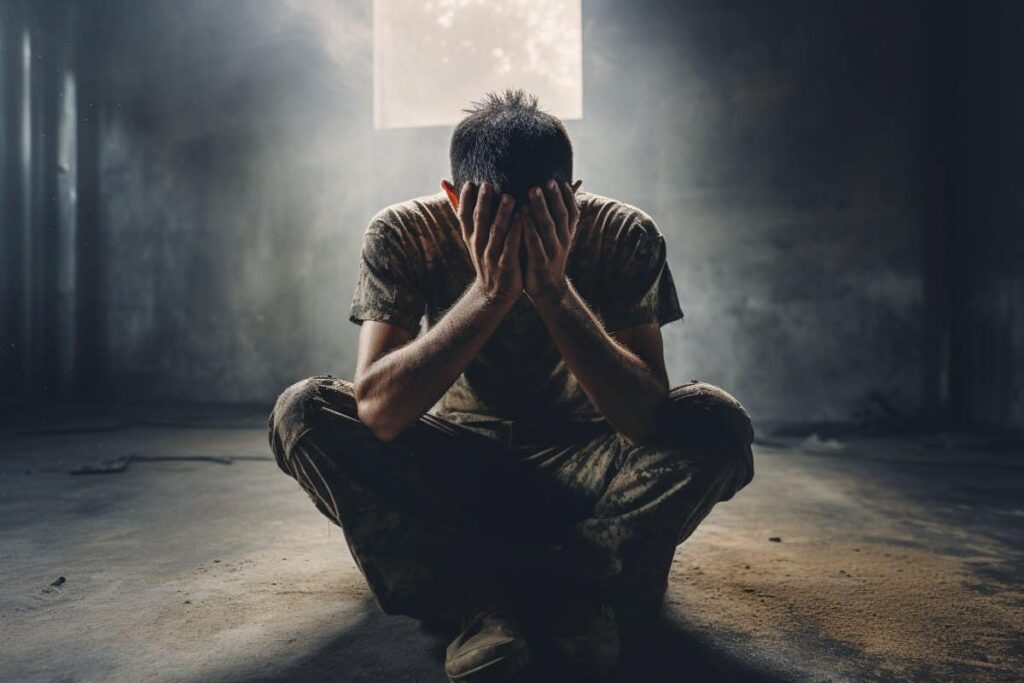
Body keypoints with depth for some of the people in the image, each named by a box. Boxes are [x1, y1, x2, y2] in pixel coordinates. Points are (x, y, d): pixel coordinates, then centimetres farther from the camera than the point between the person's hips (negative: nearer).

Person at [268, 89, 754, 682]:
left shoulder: (624, 235, -18)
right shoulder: (404, 234, -17)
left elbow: (648, 420, -26)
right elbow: (378, 413, -29)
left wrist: (554, 291, -37)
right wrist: (489, 292, -38)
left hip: (575, 463, 0)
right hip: (455, 463, 1)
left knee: (716, 422, -26)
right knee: (303, 411, -24)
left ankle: (489, 592, -26)